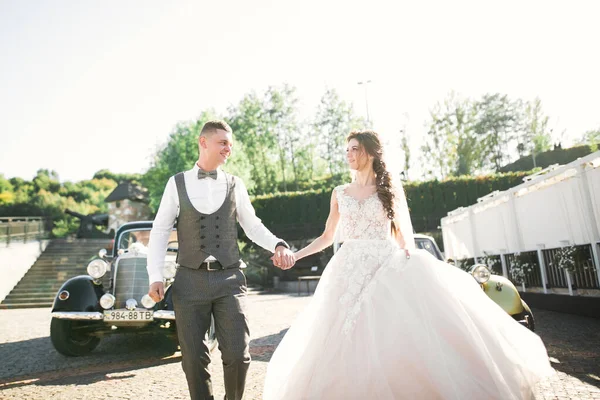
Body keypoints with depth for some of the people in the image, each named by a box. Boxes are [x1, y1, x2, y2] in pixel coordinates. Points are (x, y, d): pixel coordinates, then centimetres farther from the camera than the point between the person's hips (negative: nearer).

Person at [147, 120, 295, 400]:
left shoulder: (235, 185, 7)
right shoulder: (177, 183, 4)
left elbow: (253, 226, 10)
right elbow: (160, 230, 4)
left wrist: (278, 245, -9)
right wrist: (155, 276, -4)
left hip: (229, 279, 1)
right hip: (190, 280, 0)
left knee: (238, 355, -1)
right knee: (194, 358, 8)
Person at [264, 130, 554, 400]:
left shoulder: (391, 190, 7)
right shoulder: (340, 194, 11)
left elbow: (405, 236, 8)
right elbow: (327, 237, 15)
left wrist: (412, 263, -5)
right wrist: (295, 254, 6)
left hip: (386, 267, -2)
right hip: (350, 270, 2)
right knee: (349, 346, -3)